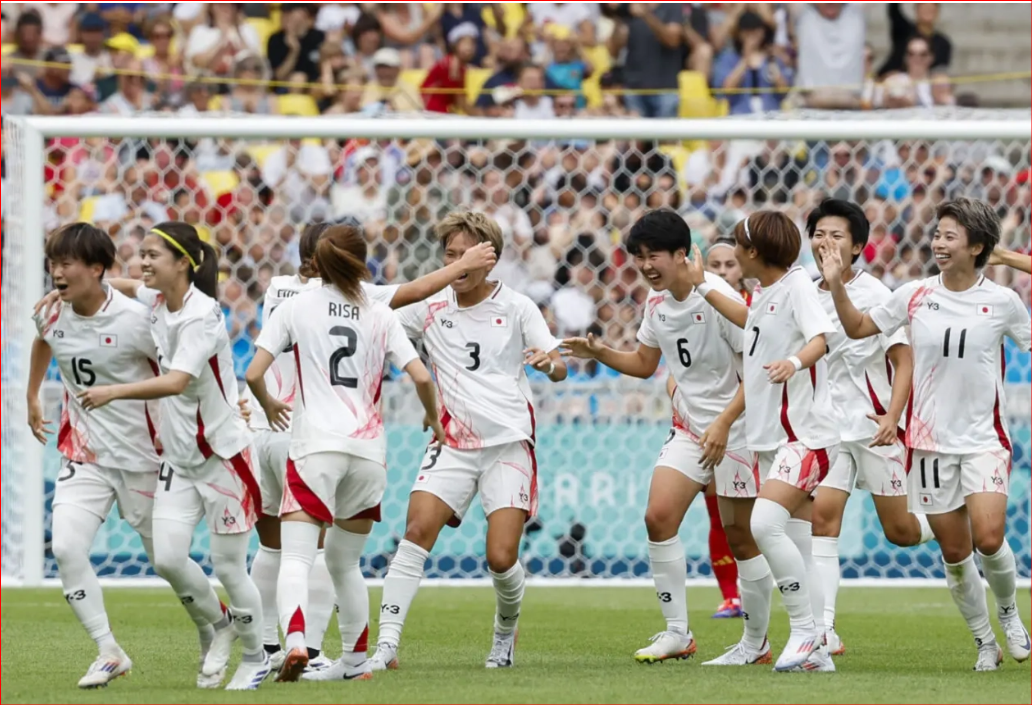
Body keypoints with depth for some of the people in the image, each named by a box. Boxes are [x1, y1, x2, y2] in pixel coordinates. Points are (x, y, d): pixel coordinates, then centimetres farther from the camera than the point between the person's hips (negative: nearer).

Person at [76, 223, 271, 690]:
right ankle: (215, 626, 21)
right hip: (178, 458, 7)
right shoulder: (157, 301, 2)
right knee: (167, 558, -6)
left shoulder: (202, 316, -21)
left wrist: (114, 391, -45)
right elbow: (122, 286, 25)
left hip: (222, 454, -7)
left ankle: (255, 658, 21)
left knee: (228, 567, 1)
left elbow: (176, 382, -34)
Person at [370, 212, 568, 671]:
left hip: (509, 443, -2)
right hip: (452, 443, 2)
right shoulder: (430, 309, 7)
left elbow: (559, 369, 0)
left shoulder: (516, 307, 2)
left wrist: (549, 362, -24)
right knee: (418, 531, -19)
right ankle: (386, 645, -21)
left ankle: (506, 633, 21)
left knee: (501, 558, -11)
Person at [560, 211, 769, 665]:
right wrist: (599, 354, 1)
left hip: (734, 431, -7)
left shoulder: (717, 297, -18)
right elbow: (644, 364, 19)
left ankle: (757, 643, 11)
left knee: (741, 537, -2)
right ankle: (677, 633, -2)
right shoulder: (656, 302, 5)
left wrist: (724, 422, -25)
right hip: (688, 429, 7)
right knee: (658, 516, -8)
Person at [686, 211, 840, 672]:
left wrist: (794, 362, -47)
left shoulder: (797, 285, -11)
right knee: (796, 545, 7)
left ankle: (805, 631, -17)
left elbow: (820, 339, -28)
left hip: (805, 435, -10)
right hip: (773, 439, 10)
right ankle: (815, 651, 9)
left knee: (766, 524, -24)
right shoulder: (764, 293, 16)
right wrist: (703, 288, 46)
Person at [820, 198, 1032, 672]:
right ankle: (985, 642, 20)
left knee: (988, 539, -19)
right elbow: (858, 328, 11)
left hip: (982, 439, -2)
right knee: (954, 552, 4)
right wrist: (836, 285, -1)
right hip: (932, 442, 2)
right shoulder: (915, 296, 2)